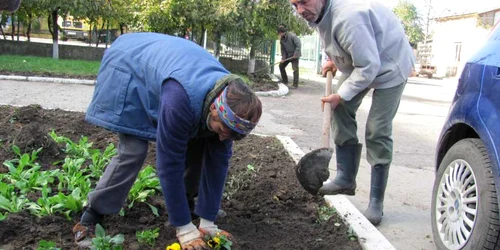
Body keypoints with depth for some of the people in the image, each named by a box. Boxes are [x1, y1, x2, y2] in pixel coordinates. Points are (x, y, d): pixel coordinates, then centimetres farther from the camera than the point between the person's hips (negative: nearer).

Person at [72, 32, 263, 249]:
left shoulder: (230, 98, -22)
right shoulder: (181, 99, -44)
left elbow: (218, 161, -15)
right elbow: (169, 163, -36)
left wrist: (208, 221, -12)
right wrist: (184, 227, -28)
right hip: (129, 67, -6)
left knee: (195, 143, -3)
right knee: (133, 151, -17)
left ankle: (187, 201, 18)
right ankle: (90, 218, -4)